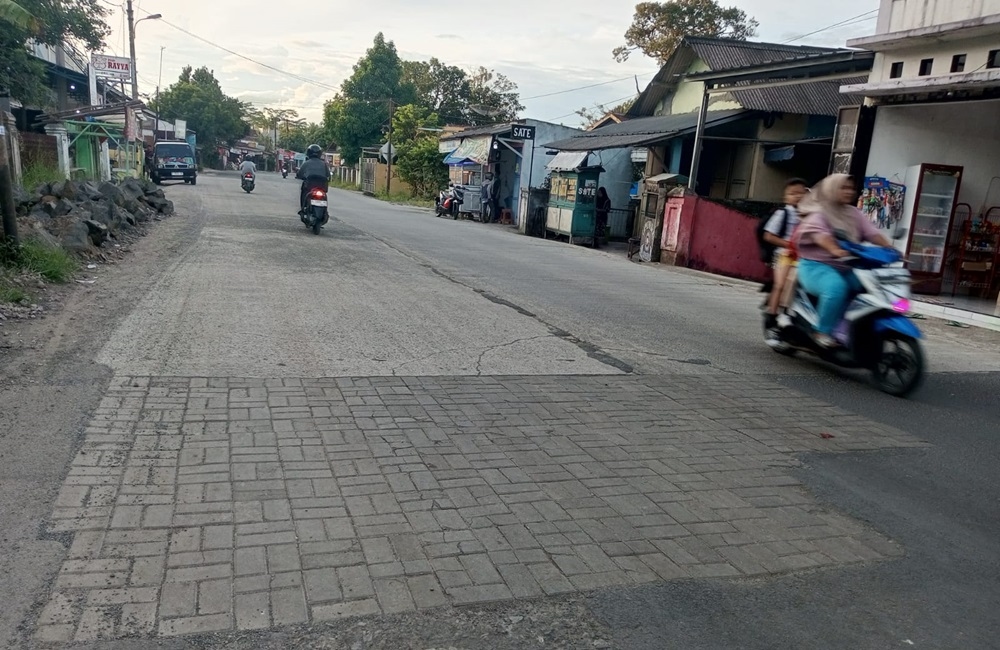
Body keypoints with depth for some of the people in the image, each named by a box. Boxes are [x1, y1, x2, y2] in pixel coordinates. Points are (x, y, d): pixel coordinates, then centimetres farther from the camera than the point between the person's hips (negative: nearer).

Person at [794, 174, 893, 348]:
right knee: (836, 287, -36)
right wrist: (835, 250, -44)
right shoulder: (818, 213, -2)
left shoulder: (854, 214, 18)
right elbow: (819, 234, -24)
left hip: (846, 267, 7)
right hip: (817, 265, -7)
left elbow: (871, 232, 4)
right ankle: (824, 332, -25)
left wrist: (889, 247, -15)